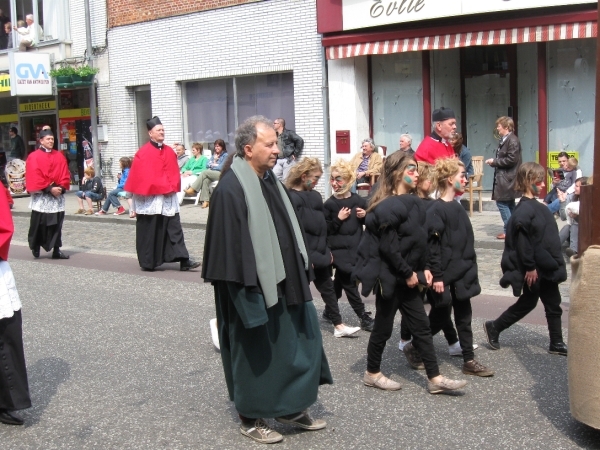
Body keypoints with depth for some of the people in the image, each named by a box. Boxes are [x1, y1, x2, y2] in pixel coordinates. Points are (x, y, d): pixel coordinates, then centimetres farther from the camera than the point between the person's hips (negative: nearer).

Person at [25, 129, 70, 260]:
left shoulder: (59, 156, 10)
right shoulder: (34, 157, -4)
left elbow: (65, 174, 7)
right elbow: (34, 177, -11)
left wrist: (61, 187, -10)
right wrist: (49, 188, -16)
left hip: (57, 195, 4)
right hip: (41, 197, -4)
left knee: (57, 224, 2)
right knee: (39, 223, 0)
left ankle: (56, 250, 4)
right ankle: (35, 247, 19)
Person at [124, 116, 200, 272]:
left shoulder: (169, 151, 9)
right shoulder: (143, 153, -8)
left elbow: (174, 173, 11)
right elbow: (141, 175, -12)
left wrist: (171, 188, -3)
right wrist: (161, 188, -14)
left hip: (167, 198, 5)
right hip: (149, 198, -5)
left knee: (174, 227, 1)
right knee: (149, 230, 3)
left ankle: (183, 260, -3)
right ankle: (147, 262, 13)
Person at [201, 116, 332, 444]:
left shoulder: (270, 181, 9)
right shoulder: (231, 189, -19)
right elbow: (231, 246, -21)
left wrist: (299, 275, 15)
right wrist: (248, 292, -22)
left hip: (283, 283, 9)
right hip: (253, 289, -8)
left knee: (296, 345, 15)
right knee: (256, 352, 6)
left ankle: (290, 408, 31)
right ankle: (250, 419, 23)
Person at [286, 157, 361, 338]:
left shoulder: (314, 196, 11)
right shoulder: (292, 198, -16)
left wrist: (327, 251, 14)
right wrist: (305, 257, -21)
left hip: (319, 254, 9)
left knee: (328, 288, 12)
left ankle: (338, 325, 19)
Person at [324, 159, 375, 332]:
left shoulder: (359, 200, 1)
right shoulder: (329, 204, -8)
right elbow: (324, 231, -10)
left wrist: (365, 216, -7)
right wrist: (338, 219, -19)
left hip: (355, 249, 4)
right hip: (338, 250, -4)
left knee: (340, 282, 15)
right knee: (349, 283, -3)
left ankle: (329, 311, 32)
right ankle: (364, 317, 5)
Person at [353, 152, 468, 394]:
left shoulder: (413, 202, 9)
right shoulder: (389, 206, -19)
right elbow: (387, 247, -22)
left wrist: (422, 269, 4)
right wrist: (408, 273, -15)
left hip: (406, 276, 9)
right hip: (389, 276, -9)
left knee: (421, 326, 9)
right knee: (383, 326, 6)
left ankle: (435, 378, 14)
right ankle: (372, 373, 23)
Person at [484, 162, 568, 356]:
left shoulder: (537, 206, 9)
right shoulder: (524, 209, -21)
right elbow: (522, 241, -23)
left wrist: (554, 262, 17)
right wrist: (529, 267, -21)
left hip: (546, 266, 9)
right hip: (534, 269, -9)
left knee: (553, 305, 12)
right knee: (527, 303, 6)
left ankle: (556, 343, 22)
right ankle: (494, 328, 21)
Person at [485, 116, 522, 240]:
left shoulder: (513, 141, -15)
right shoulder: (504, 140, 14)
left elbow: (511, 160, -22)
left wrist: (494, 161, -15)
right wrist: (494, 162, 3)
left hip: (507, 178, -10)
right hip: (504, 177, 10)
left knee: (502, 202, -9)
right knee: (509, 204, 13)